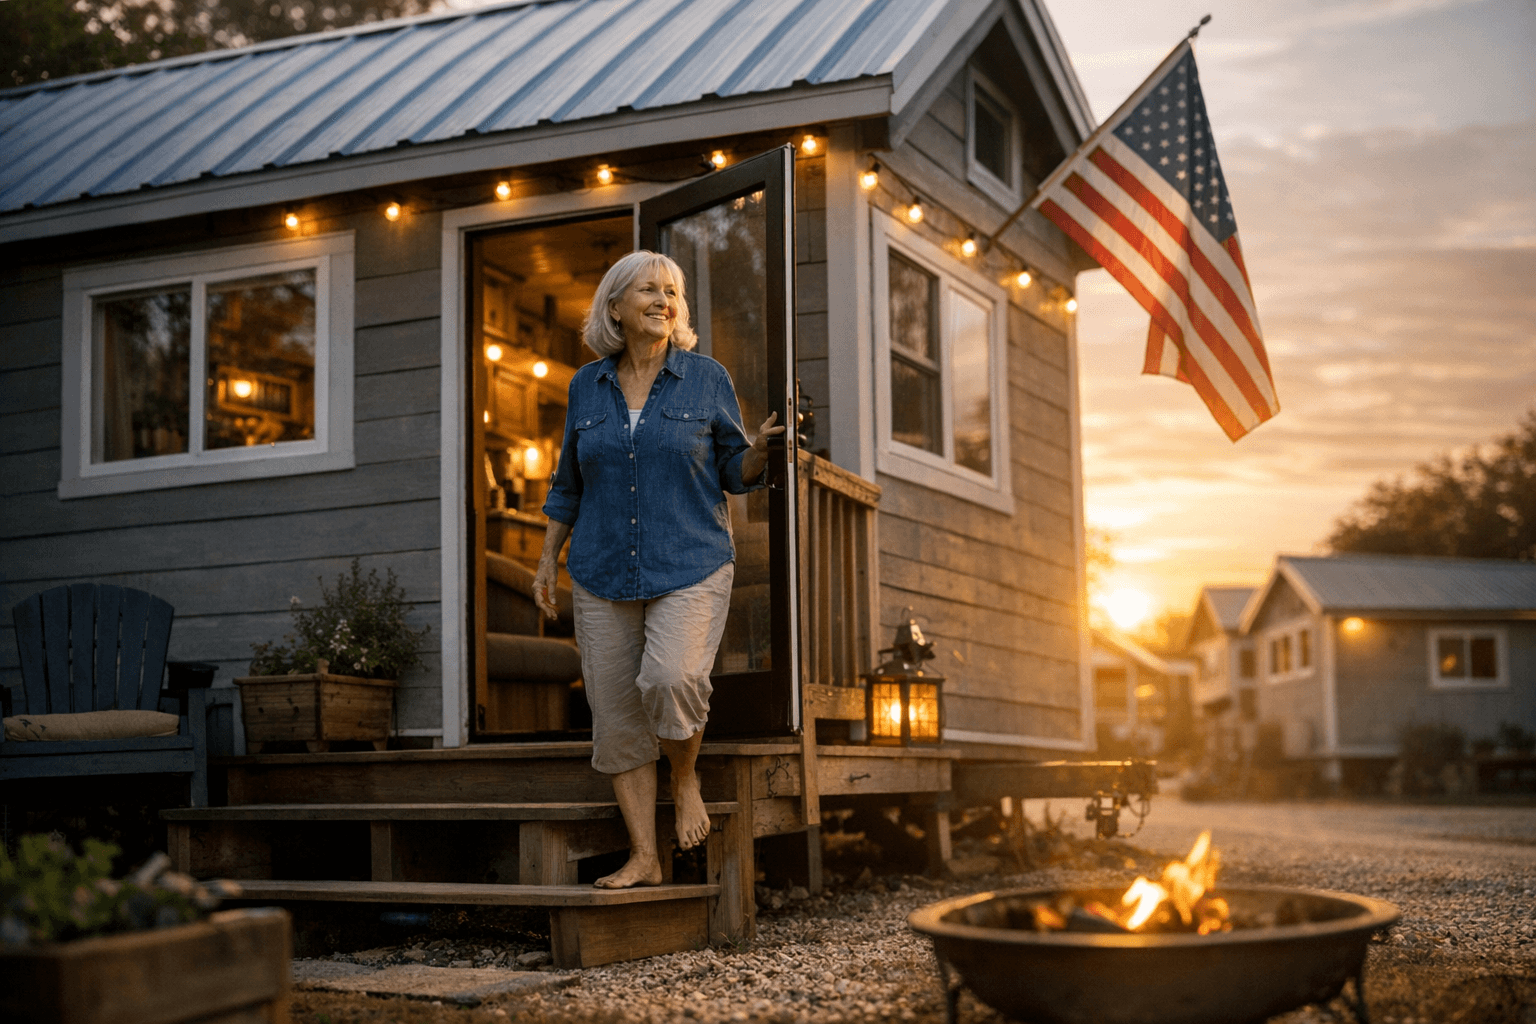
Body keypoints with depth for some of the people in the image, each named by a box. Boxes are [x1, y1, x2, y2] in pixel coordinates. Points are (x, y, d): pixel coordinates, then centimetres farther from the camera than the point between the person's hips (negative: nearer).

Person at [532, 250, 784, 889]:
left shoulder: (706, 379, 2)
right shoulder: (587, 386, 9)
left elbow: (736, 474, 6)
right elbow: (569, 484, 17)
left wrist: (761, 448, -14)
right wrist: (547, 560, 13)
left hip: (691, 570, -3)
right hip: (602, 576, 3)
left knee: (670, 678, -26)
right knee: (616, 717, 1)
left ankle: (685, 779, 4)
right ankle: (643, 859, 10)